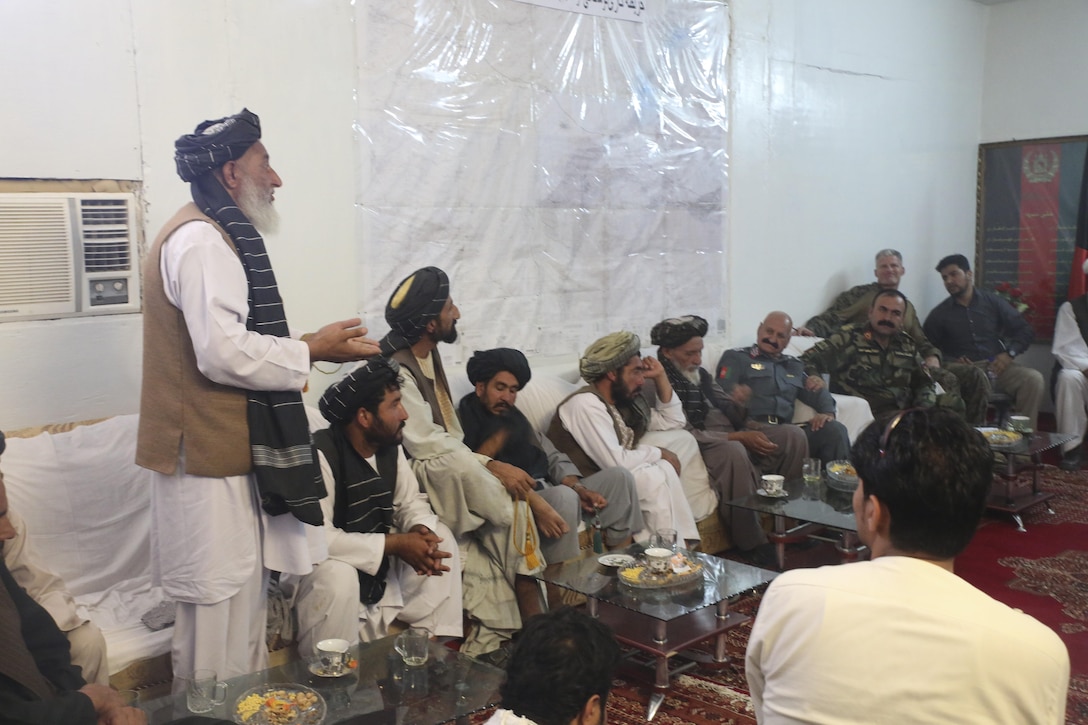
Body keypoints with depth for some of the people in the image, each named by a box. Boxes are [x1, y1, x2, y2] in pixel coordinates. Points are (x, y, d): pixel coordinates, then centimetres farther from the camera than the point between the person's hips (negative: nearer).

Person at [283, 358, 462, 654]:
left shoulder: (391, 447, -2)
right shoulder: (320, 453, -27)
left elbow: (411, 502, 8)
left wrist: (421, 529, -17)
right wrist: (395, 544, -30)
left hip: (379, 562, 8)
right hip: (323, 565, -8)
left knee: (440, 536, 0)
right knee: (337, 575, -37)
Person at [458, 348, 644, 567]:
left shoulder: (515, 417, 22)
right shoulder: (463, 421, -3)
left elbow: (553, 458, 16)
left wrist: (578, 488, 1)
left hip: (544, 489, 9)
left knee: (619, 476, 2)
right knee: (563, 497, -36)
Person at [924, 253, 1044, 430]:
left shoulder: (992, 302, 16)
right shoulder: (939, 314, 12)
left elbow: (1025, 330, 16)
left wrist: (1009, 353, -2)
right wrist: (950, 362, -13)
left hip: (996, 367, 2)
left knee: (1033, 378, -27)